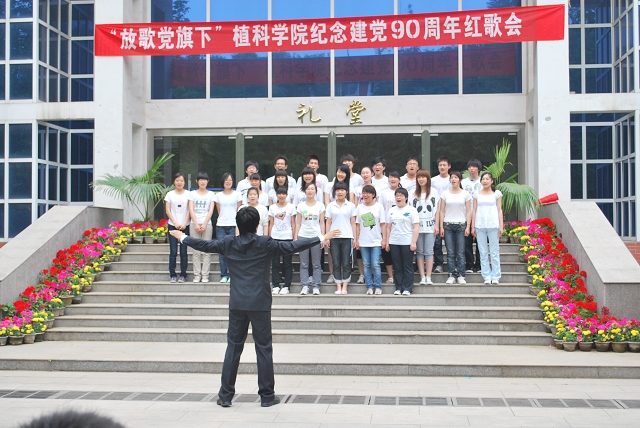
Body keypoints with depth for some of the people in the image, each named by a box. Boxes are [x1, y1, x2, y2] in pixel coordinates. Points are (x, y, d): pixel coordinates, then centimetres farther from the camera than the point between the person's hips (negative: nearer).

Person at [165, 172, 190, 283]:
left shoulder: (188, 194, 5)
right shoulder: (170, 194, 6)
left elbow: (189, 210, 2)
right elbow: (167, 211, 3)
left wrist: (184, 224, -9)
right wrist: (176, 223, -7)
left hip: (185, 226, 0)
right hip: (173, 225, 0)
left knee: (183, 252, 0)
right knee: (173, 252, -2)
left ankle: (183, 275, 6)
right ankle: (172, 275, 4)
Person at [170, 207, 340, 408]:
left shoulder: (229, 243, 1)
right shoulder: (265, 243, -8)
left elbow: (203, 245, 13)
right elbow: (292, 246, -9)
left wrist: (182, 237, 30)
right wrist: (322, 238, -4)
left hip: (237, 304, 3)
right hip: (260, 304, -3)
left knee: (233, 348, 10)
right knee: (264, 348, 5)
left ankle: (225, 395, 14)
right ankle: (267, 395, 10)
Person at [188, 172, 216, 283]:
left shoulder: (211, 194, 10)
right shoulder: (192, 194, 10)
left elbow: (211, 211, 1)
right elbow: (191, 210, 3)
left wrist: (204, 224, -10)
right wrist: (196, 224, -9)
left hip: (207, 224, 0)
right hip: (194, 224, 0)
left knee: (206, 251, -3)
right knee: (196, 251, -1)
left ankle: (205, 275, 0)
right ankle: (197, 275, 2)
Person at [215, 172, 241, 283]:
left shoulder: (237, 194, 5)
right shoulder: (218, 195, 10)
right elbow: (219, 211, 14)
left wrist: (238, 226, 2)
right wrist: (223, 219, 8)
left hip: (233, 226, -2)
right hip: (221, 226, 2)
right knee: (222, 252, 1)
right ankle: (223, 275, 8)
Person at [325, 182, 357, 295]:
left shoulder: (351, 205, 5)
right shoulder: (330, 206, 7)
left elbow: (353, 223, 5)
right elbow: (328, 223, 7)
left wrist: (355, 238, -1)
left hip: (347, 237, -1)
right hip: (334, 237, 1)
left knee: (346, 263, 0)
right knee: (336, 263, 2)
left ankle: (344, 287, 5)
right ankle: (338, 287, 7)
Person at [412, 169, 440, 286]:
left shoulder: (434, 192, 5)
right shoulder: (413, 193, 8)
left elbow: (437, 210, 5)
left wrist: (436, 225, -1)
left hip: (430, 226, -1)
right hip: (417, 226, 1)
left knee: (429, 252, -3)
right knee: (420, 252, 2)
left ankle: (428, 277, -1)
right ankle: (422, 277, 5)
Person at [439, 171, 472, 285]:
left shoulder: (465, 194, 4)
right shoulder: (445, 194, 6)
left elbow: (468, 211, 3)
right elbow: (442, 211, 6)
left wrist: (468, 227, -5)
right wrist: (441, 227, -1)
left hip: (461, 225, -1)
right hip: (448, 225, 1)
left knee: (460, 252, -2)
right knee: (450, 252, 1)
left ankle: (461, 276, 3)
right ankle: (451, 275, 5)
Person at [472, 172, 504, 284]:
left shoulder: (497, 193, 6)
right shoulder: (477, 194, 10)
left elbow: (499, 210, 5)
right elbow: (474, 210, 10)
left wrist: (501, 226, -1)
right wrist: (473, 226, 5)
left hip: (493, 225, -2)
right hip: (480, 225, 2)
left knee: (494, 252, 0)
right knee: (483, 252, 3)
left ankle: (495, 276, 5)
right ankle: (486, 276, 7)